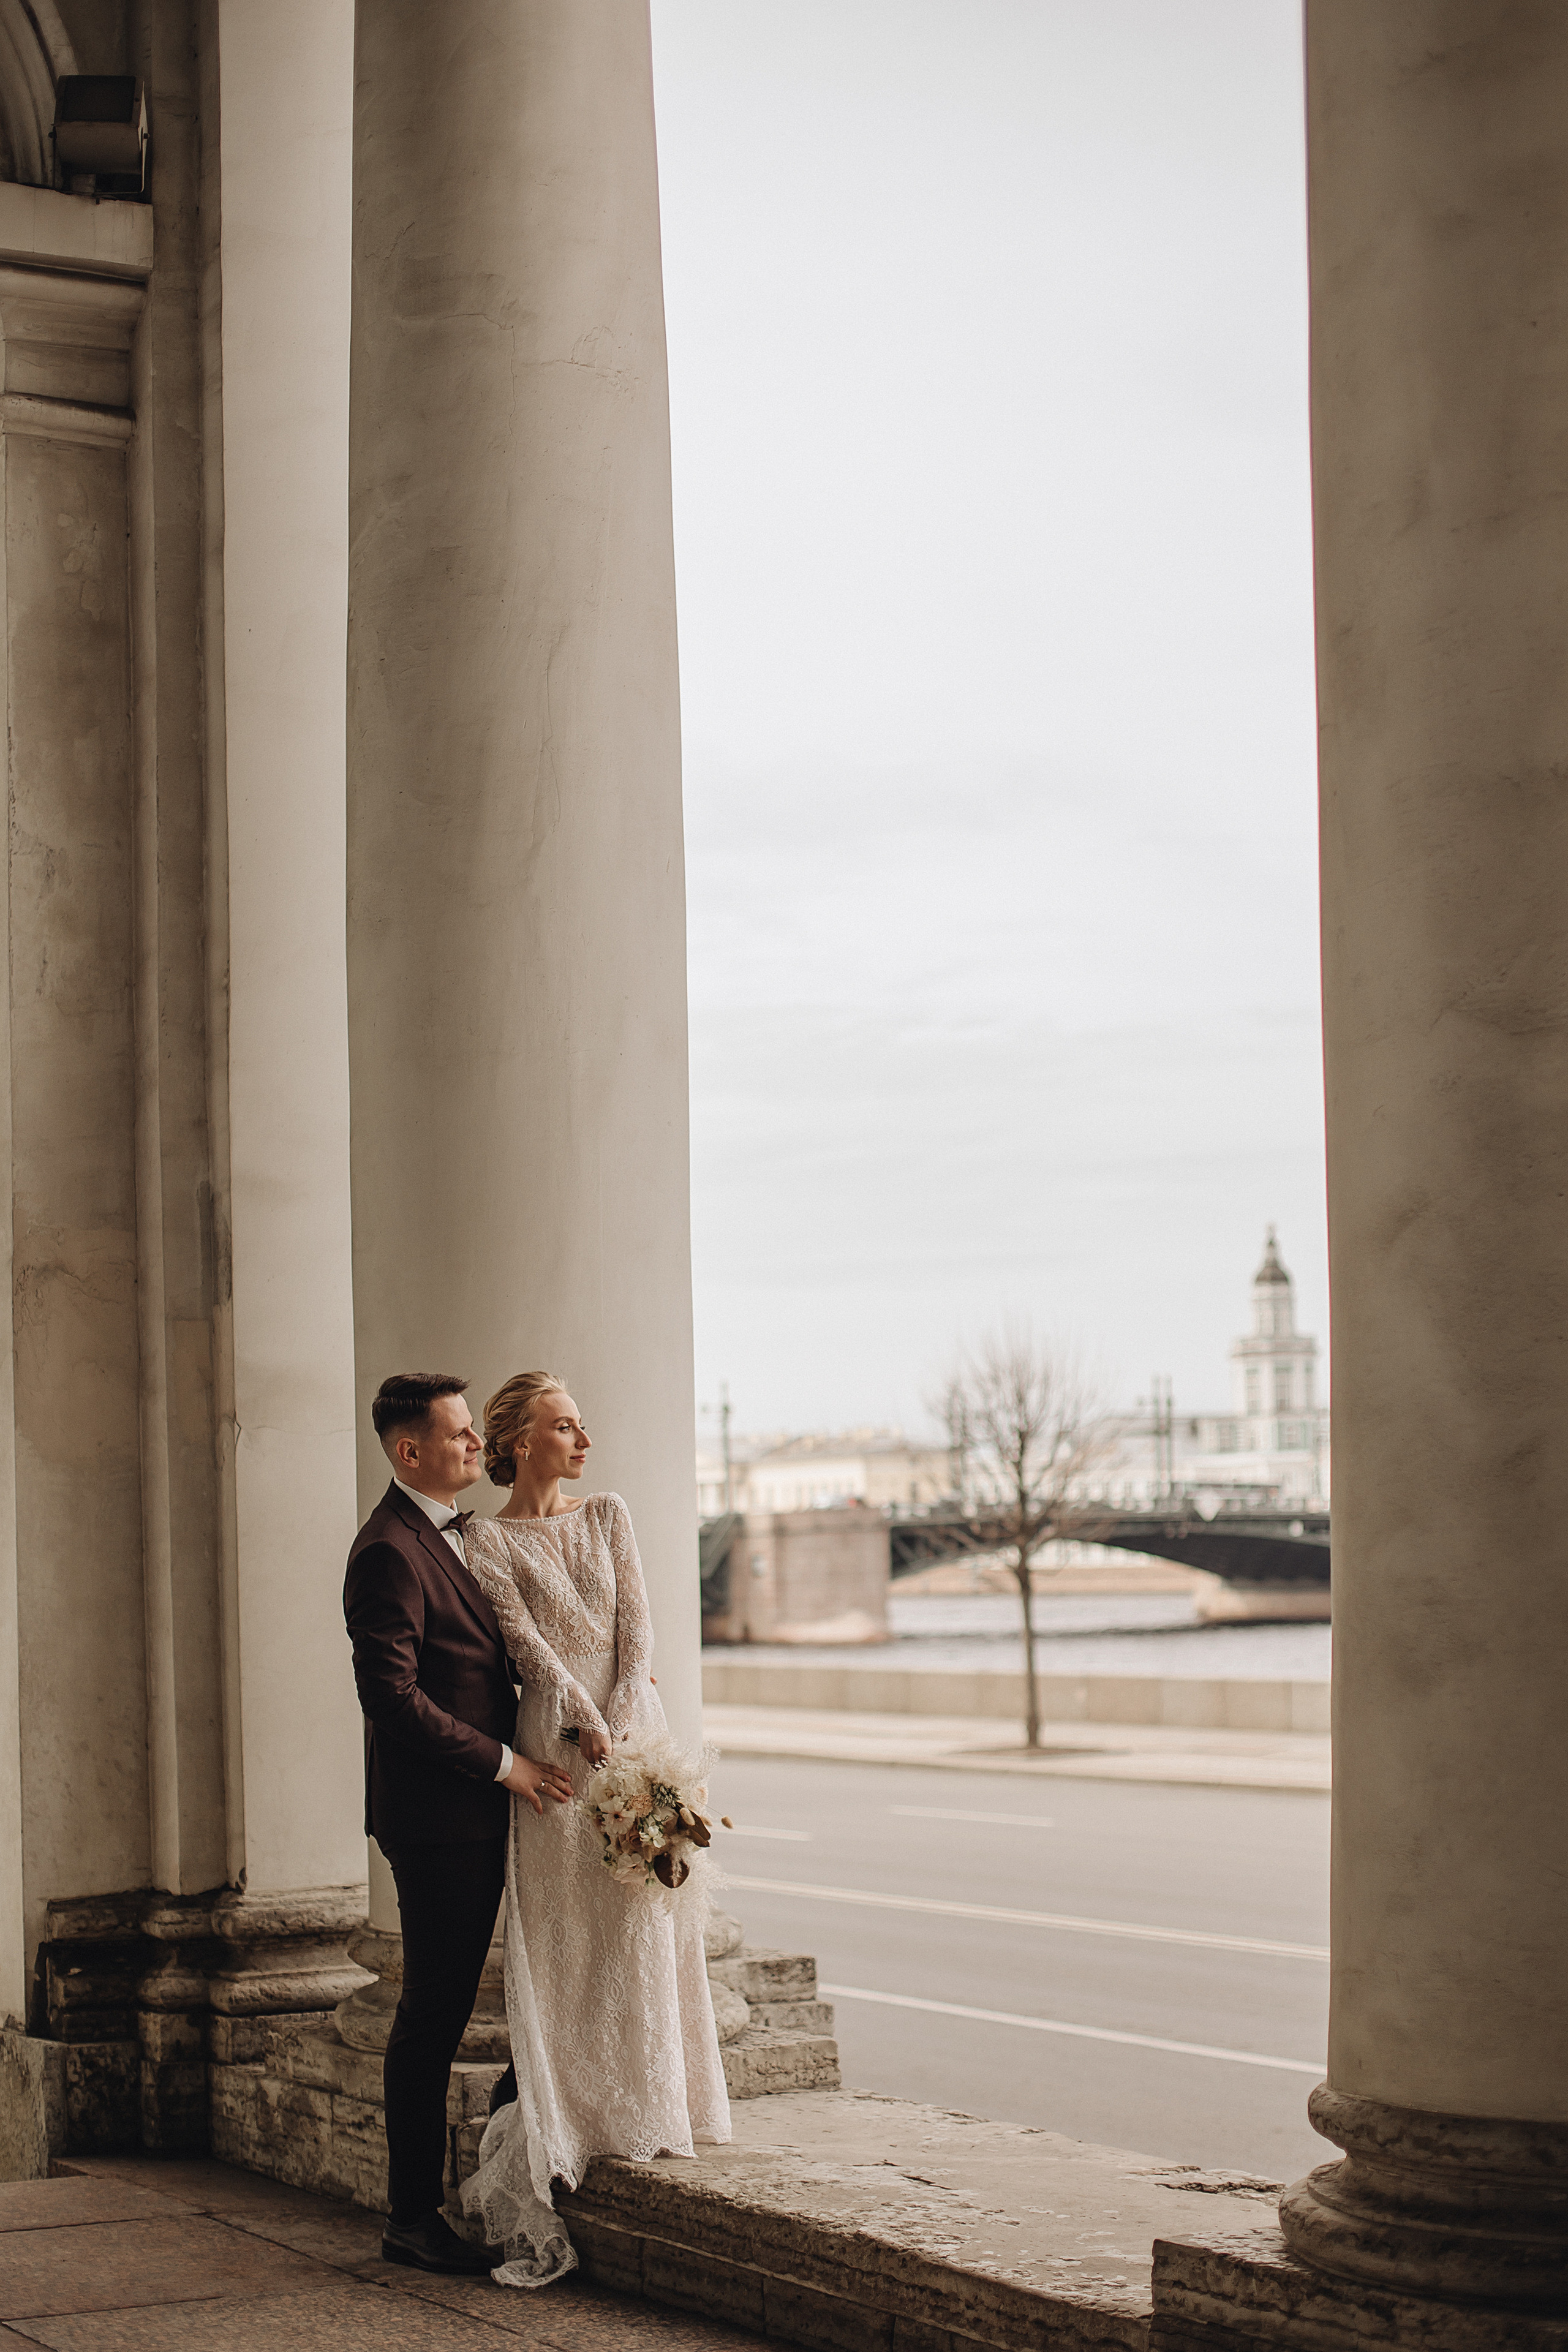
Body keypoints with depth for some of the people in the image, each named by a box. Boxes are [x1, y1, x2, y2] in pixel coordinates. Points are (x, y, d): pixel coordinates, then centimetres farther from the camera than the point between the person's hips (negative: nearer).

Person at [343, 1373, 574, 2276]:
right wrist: (504, 1762, -17)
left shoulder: (453, 1532, 15)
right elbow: (393, 1695, -22)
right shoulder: (389, 1552, -16)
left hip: (478, 1812, 9)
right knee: (433, 2015, -3)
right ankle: (413, 2217, 5)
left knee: (445, 2012, 13)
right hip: (435, 1818, -9)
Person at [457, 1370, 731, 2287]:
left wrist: (625, 1726, -9)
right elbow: (529, 1644, -9)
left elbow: (637, 1629, 5)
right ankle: (563, 2134, -1)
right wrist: (590, 1730, -20)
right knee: (563, 1940, -4)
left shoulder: (609, 1516, 14)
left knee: (645, 1926, 5)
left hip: (638, 1728, 4)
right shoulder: (490, 1540, 1)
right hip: (557, 1743, -4)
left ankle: (646, 2107, 14)